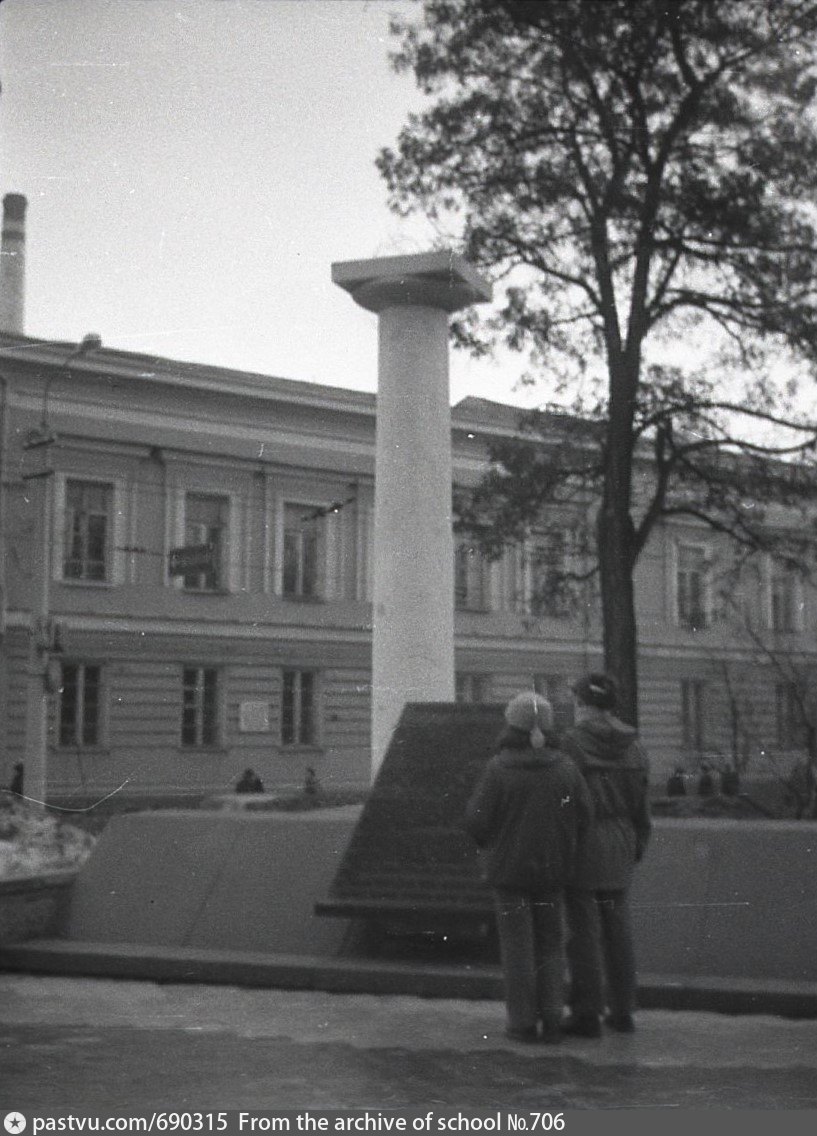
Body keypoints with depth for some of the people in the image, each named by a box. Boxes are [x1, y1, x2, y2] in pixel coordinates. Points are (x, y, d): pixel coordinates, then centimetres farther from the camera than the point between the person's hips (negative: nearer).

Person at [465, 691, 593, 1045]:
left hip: (509, 866, -3)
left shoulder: (498, 768, -14)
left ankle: (523, 1022, 8)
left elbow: (476, 819, -12)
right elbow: (584, 815, -3)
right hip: (552, 870, 3)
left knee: (517, 945, 6)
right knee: (550, 942, 14)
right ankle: (552, 1018, 11)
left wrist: (491, 846, 9)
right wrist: (566, 855, 12)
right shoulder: (565, 767, -5)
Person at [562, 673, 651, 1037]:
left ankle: (586, 1014, 3)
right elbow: (642, 805, 8)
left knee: (582, 929, 0)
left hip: (581, 842, -5)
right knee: (617, 928, 12)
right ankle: (622, 1011, 16)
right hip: (619, 846, 5)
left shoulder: (571, 742, -12)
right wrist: (637, 849, 18)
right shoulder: (632, 746, 5)